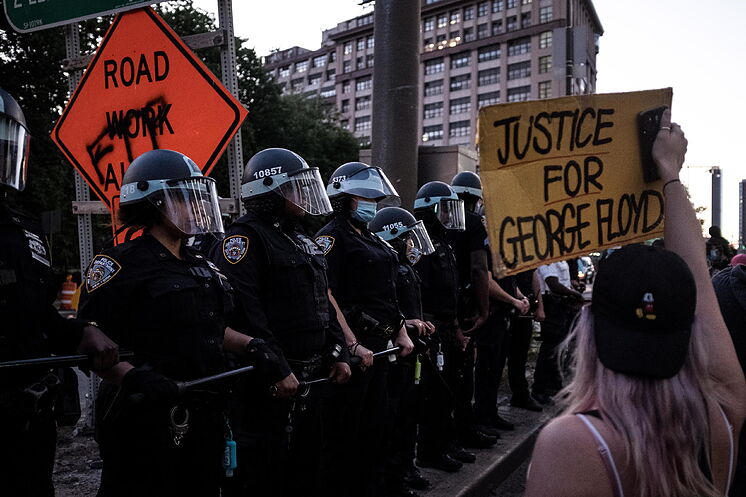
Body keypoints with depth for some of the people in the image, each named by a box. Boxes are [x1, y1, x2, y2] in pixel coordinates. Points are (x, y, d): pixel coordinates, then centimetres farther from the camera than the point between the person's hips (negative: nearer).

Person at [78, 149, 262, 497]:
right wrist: (132, 376, -32)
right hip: (145, 423, -7)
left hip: (205, 419, 8)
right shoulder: (121, 264, -11)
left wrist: (249, 345, 5)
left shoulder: (201, 266, 13)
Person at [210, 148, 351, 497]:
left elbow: (324, 304, 18)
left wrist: (337, 354, 11)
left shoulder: (302, 241, 15)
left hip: (310, 377, 9)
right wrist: (278, 370, -24)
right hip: (266, 383, -9)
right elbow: (244, 313, -25)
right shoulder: (245, 238, -15)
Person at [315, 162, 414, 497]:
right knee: (343, 432, 0)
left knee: (375, 426, 17)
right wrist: (353, 346, -23)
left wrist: (401, 333, 16)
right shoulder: (332, 239, -10)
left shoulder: (373, 241, 18)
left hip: (380, 344, 9)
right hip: (354, 348, -9)